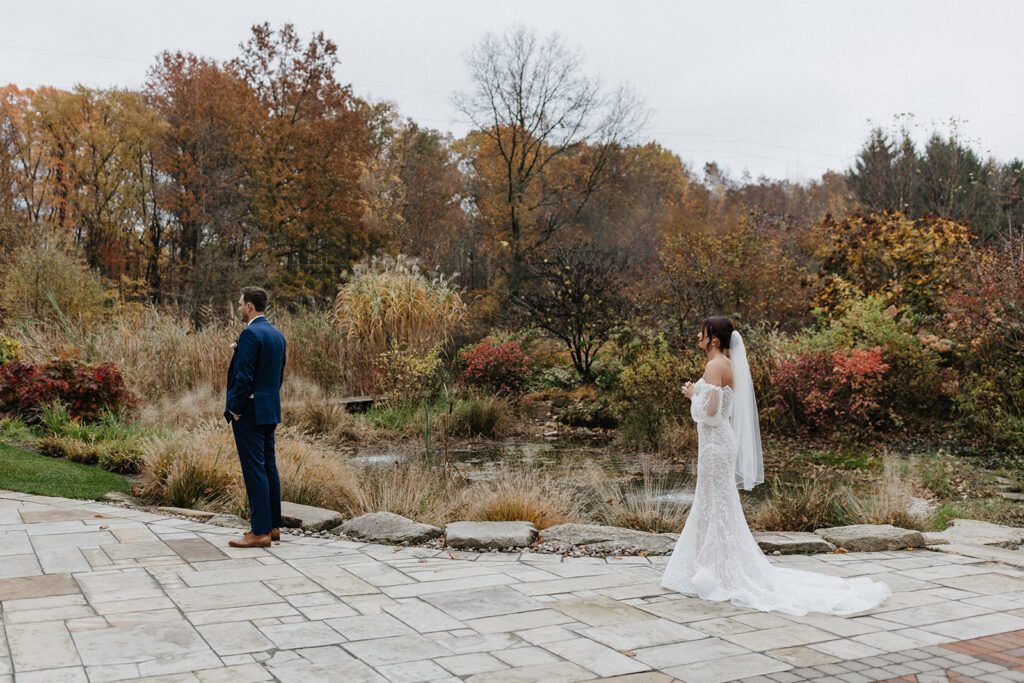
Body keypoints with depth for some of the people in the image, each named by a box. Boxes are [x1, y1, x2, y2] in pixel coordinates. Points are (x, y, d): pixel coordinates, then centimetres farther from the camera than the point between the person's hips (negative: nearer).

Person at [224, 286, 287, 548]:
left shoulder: (250, 334, -16)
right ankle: (273, 526, 19)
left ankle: (260, 532, -3)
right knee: (269, 467, 13)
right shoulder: (277, 334, 12)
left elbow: (244, 376, -20)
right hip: (270, 410, 9)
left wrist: (235, 410, -12)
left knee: (254, 470, -6)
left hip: (249, 412, -9)